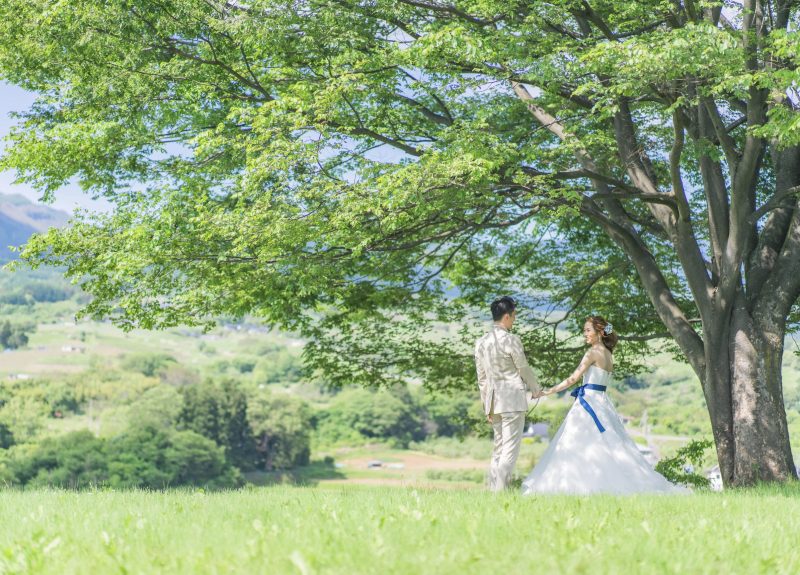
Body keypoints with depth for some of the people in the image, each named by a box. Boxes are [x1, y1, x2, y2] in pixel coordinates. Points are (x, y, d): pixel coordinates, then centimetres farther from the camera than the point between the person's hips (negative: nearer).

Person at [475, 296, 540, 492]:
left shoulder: (481, 343, 8)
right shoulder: (511, 340, -13)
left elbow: (482, 378, 12)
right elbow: (524, 369, -2)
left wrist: (487, 406, 19)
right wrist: (536, 391, 15)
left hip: (494, 401, 7)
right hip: (513, 400, -7)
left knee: (498, 449, 14)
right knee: (510, 450, -5)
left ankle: (493, 490, 13)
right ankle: (501, 491, -10)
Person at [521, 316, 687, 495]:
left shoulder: (594, 352, -10)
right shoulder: (609, 355, 14)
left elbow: (573, 379, -12)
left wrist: (547, 392, -9)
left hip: (589, 402, -9)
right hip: (602, 402, 9)